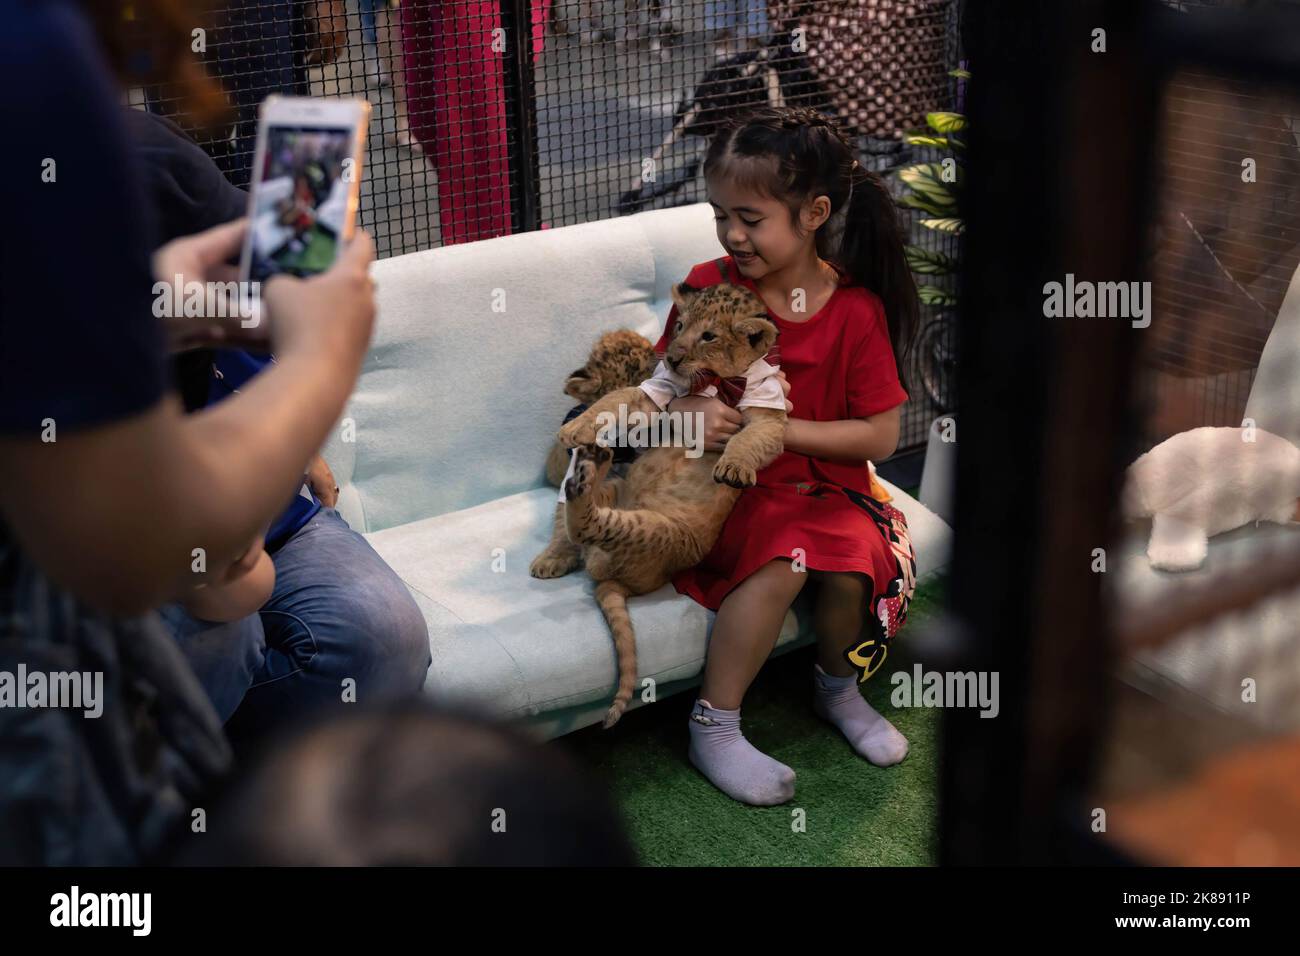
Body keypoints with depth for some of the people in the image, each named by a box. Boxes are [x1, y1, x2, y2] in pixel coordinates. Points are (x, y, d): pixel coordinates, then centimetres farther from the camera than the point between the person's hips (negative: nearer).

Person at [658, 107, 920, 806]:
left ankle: (838, 688, 9)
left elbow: (879, 436, -7)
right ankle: (714, 728, -14)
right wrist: (685, 413, -23)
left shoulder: (857, 309, -6)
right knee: (784, 559, -30)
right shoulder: (708, 288, -4)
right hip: (727, 485, -1)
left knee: (853, 565, -26)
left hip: (823, 481, 1)